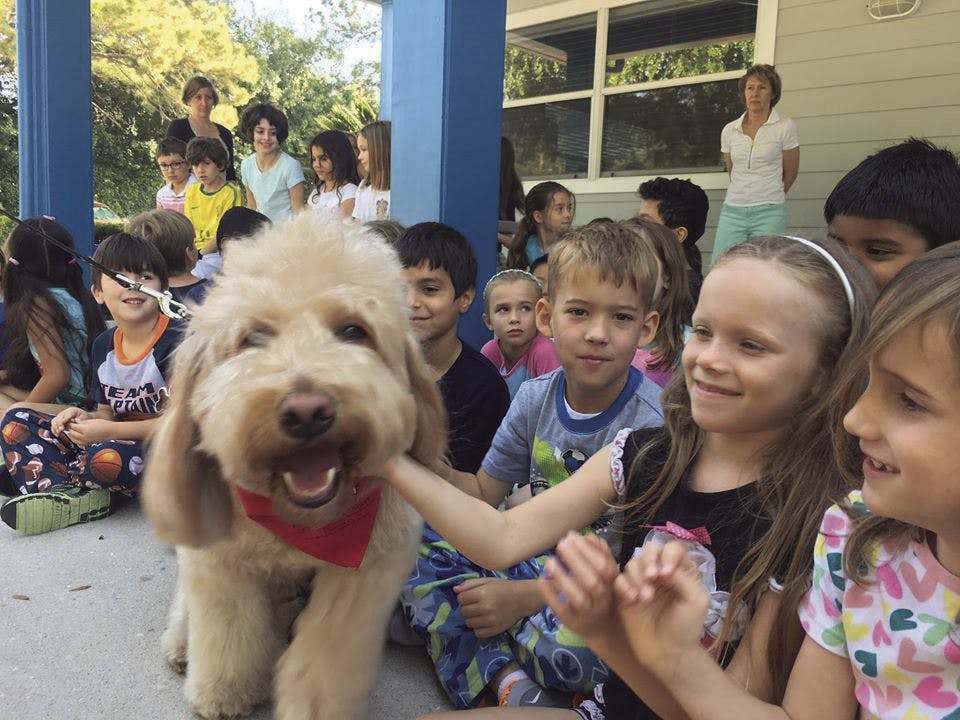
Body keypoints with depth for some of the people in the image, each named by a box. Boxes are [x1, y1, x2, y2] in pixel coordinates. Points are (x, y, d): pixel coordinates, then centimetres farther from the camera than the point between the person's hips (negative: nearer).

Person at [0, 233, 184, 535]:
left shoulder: (178, 340, -15)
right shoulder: (103, 345, 9)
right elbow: (108, 413, 15)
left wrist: (110, 431, -20)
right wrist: (86, 419, -10)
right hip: (117, 440, 8)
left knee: (105, 457, -39)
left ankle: (34, 472, -3)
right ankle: (67, 497, -23)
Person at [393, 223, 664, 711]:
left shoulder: (652, 423, -20)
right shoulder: (536, 397, -4)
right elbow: (483, 492, 5)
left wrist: (523, 596, -22)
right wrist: (417, 466, -14)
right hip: (538, 558, 6)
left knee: (578, 640, -38)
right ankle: (509, 680, -17)